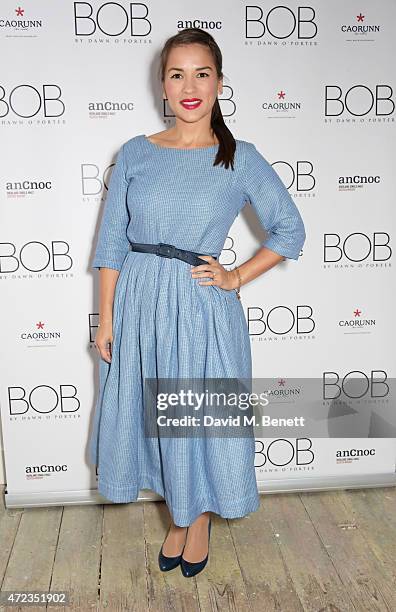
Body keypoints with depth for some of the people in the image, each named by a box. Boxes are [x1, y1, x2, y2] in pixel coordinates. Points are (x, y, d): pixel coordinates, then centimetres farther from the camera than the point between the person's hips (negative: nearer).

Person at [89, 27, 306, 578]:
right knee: (150, 415, 14)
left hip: (203, 308, -2)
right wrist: (106, 319, 0)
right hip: (138, 304, 3)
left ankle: (200, 521, 39)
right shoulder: (135, 153, 2)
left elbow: (290, 231, 3)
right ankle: (178, 519, 40)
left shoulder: (241, 159, -3)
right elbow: (112, 242, 3)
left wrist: (237, 277, -5)